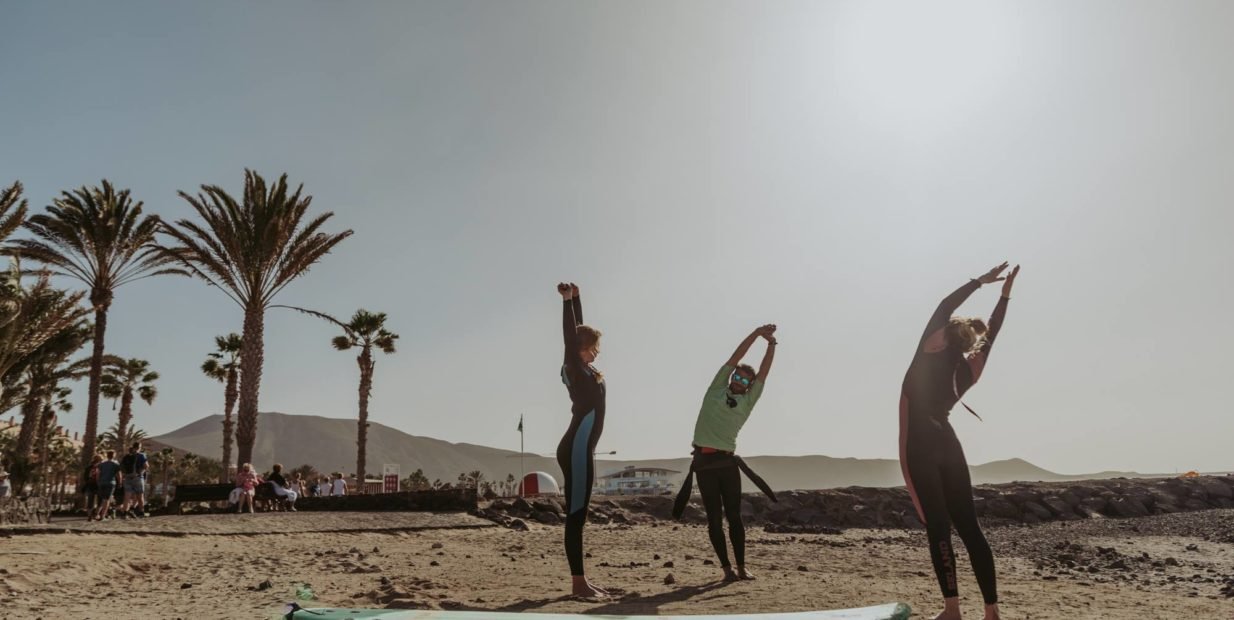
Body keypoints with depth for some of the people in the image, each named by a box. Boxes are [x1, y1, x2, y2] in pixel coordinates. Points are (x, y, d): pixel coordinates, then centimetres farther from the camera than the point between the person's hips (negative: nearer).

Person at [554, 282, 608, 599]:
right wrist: (567, 300, -19)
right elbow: (570, 334, -17)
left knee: (579, 516, 10)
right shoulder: (575, 368, -7)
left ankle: (580, 580, 14)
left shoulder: (584, 370, 15)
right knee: (575, 515, -8)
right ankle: (578, 582, -7)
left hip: (581, 450, 10)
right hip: (576, 450, -10)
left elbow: (579, 331, 23)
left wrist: (576, 298, 25)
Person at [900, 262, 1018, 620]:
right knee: (968, 528, 6)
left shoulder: (931, 352, -5)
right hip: (947, 446, 5)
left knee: (938, 528, -8)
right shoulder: (968, 367, 7)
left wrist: (981, 282, 5)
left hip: (921, 447, -5)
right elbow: (991, 333, 20)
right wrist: (1005, 294, 22)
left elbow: (944, 308, -1)